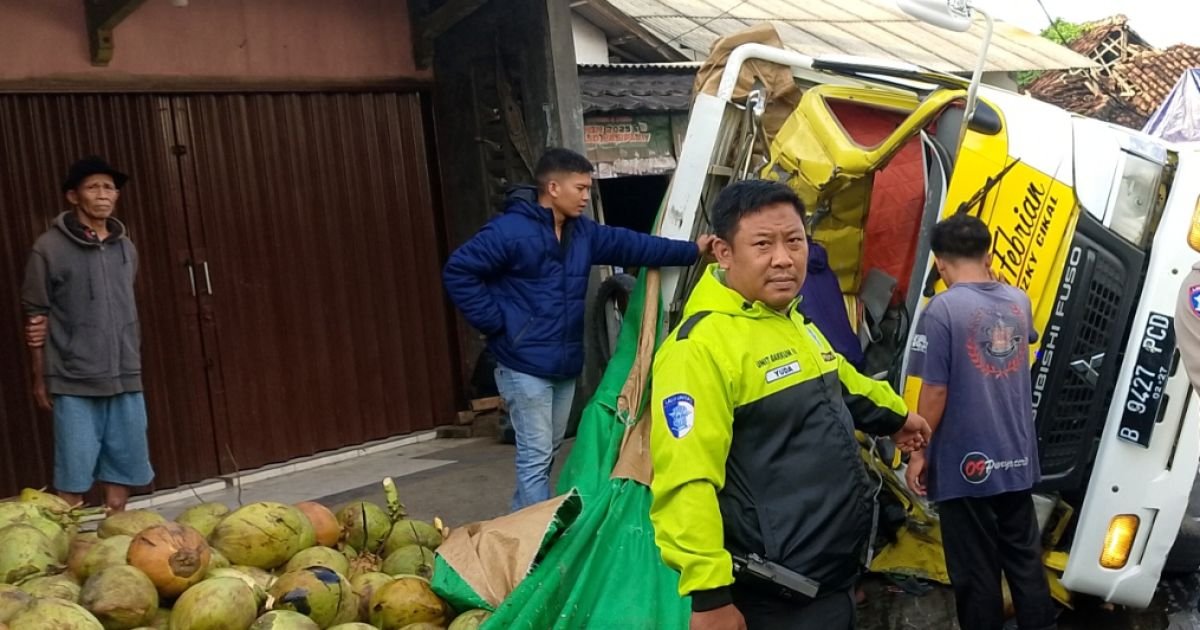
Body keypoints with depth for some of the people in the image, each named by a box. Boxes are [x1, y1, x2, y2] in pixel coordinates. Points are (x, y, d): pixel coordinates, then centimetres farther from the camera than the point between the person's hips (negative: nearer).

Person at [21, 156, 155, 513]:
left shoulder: (126, 248, 10)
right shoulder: (50, 248, -5)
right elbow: (35, 317, -2)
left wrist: (131, 365, 12)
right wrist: (40, 378, -2)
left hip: (124, 379, 5)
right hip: (74, 382, -5)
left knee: (122, 468, 10)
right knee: (73, 474, -1)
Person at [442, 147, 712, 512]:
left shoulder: (583, 232, 8)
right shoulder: (510, 231, -16)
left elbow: (632, 245, 9)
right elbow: (457, 272, -16)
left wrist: (692, 250, 2)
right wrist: (495, 322, -16)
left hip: (565, 364, 8)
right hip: (524, 365, -8)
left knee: (547, 453, 17)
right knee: (536, 456, -5)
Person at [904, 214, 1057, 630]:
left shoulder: (943, 308, -17)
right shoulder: (1019, 301, 3)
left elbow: (935, 392, -17)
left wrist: (918, 453, -6)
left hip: (965, 464, -6)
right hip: (1018, 458, 6)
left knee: (976, 573, 7)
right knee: (1026, 560, 18)